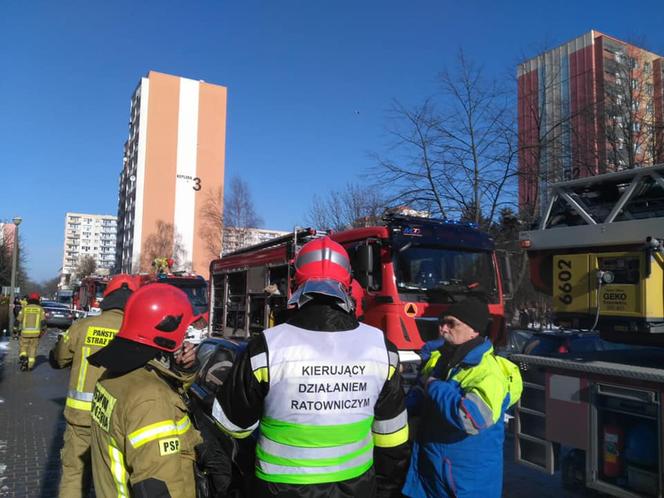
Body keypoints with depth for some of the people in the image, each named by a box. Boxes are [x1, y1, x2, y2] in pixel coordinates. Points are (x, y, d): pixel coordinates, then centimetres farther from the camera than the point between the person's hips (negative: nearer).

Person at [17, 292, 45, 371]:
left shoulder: (24, 308, 4)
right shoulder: (40, 309, 3)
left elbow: (19, 321, 2)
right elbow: (43, 322, -4)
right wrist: (42, 332, 2)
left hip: (25, 333, 0)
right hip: (36, 333, 0)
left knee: (23, 347, 14)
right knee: (33, 348, 11)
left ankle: (23, 358, -11)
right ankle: (30, 365, 9)